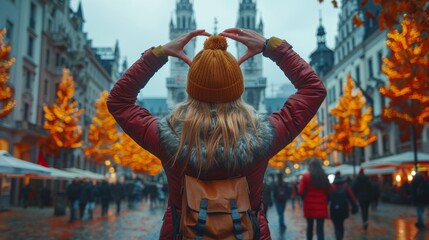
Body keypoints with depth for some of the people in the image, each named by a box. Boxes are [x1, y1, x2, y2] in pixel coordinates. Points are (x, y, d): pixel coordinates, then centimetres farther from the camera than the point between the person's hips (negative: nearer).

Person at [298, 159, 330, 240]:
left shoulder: (305, 176, -6)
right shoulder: (324, 176, 4)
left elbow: (301, 191, -10)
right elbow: (328, 191, 6)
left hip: (309, 205, -1)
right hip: (321, 206, 1)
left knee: (310, 226, 16)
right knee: (320, 228, -1)